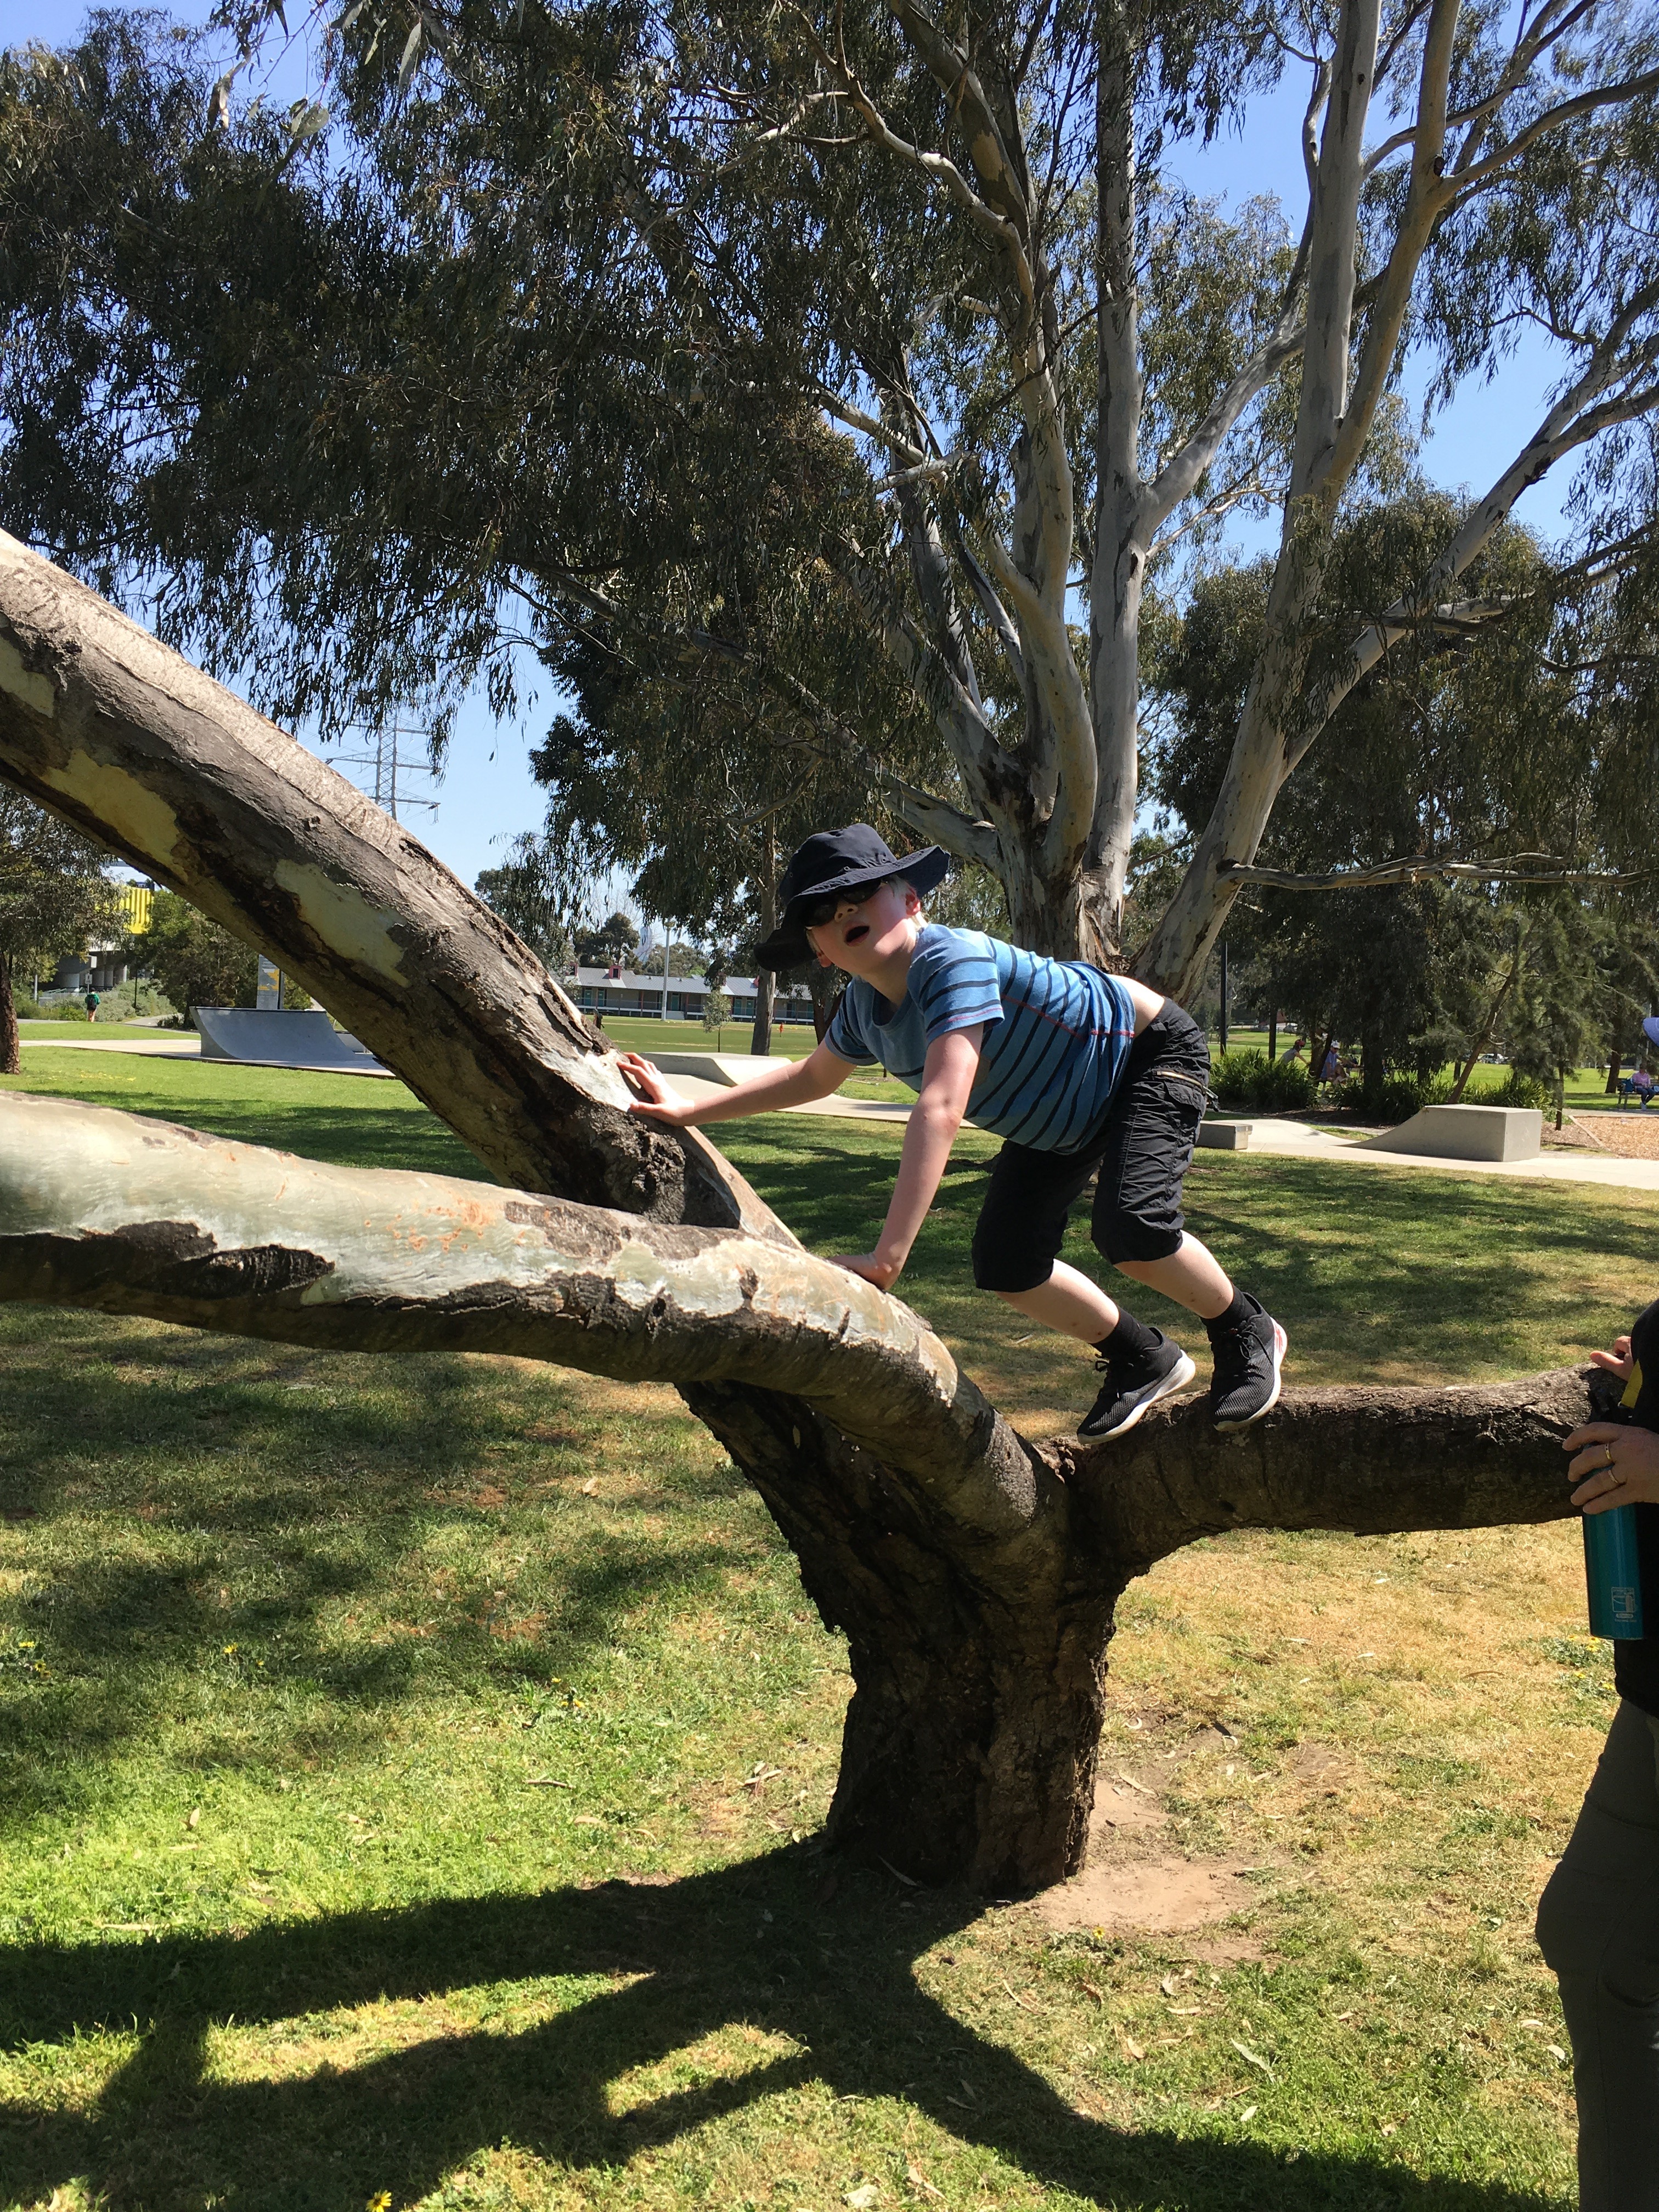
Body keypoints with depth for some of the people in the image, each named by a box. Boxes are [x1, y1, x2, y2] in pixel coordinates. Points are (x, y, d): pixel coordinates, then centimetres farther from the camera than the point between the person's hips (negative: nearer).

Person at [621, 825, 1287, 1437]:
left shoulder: (952, 960, -37)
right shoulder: (865, 1004, -10)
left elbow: (941, 1107, -47)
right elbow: (814, 1076, 11)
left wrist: (888, 1255, -51)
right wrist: (688, 1109, 5)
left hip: (1150, 1051, -8)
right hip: (1056, 1119, 8)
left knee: (1129, 1231, -29)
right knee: (1005, 1266, -2)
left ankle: (1247, 1334, 3)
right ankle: (1145, 1363, 21)